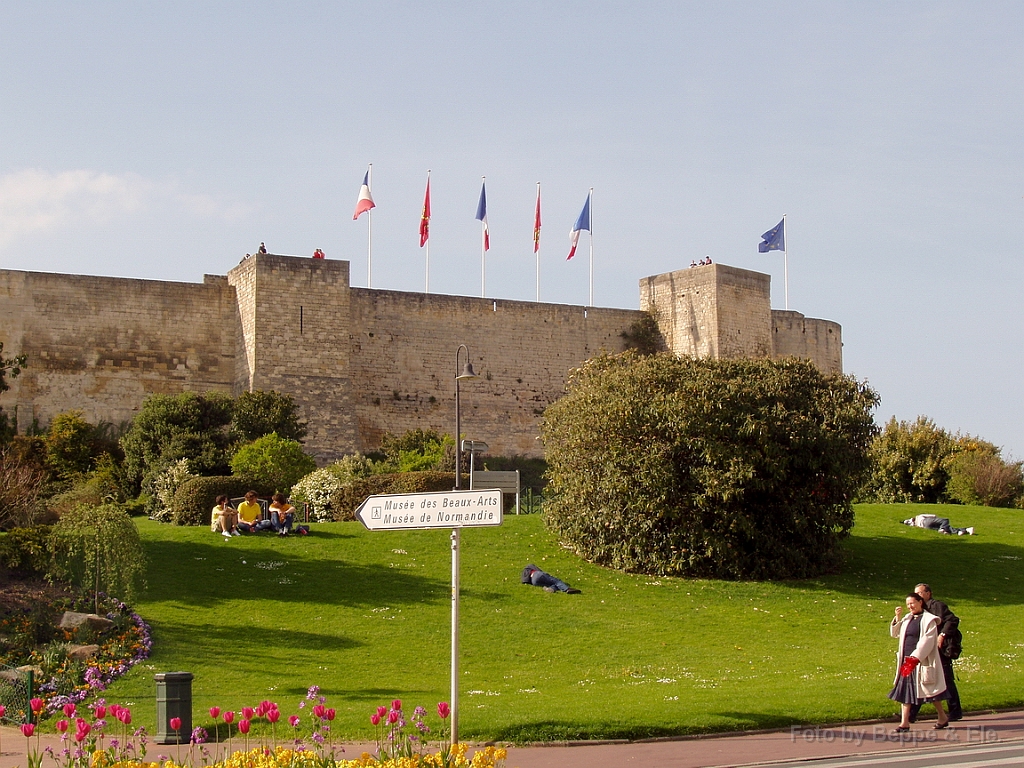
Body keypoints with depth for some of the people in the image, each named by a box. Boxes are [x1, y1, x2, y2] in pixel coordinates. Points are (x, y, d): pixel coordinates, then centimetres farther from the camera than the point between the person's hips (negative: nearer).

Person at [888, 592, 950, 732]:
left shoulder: (929, 620, -7)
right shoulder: (907, 619, 14)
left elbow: (927, 640, -16)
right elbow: (895, 633, 21)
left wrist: (915, 657, -24)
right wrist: (897, 618, 5)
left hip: (922, 661, -7)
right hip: (907, 661, 7)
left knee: (930, 690, 2)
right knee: (904, 691, 1)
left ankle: (943, 718, 19)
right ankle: (904, 723, 1)